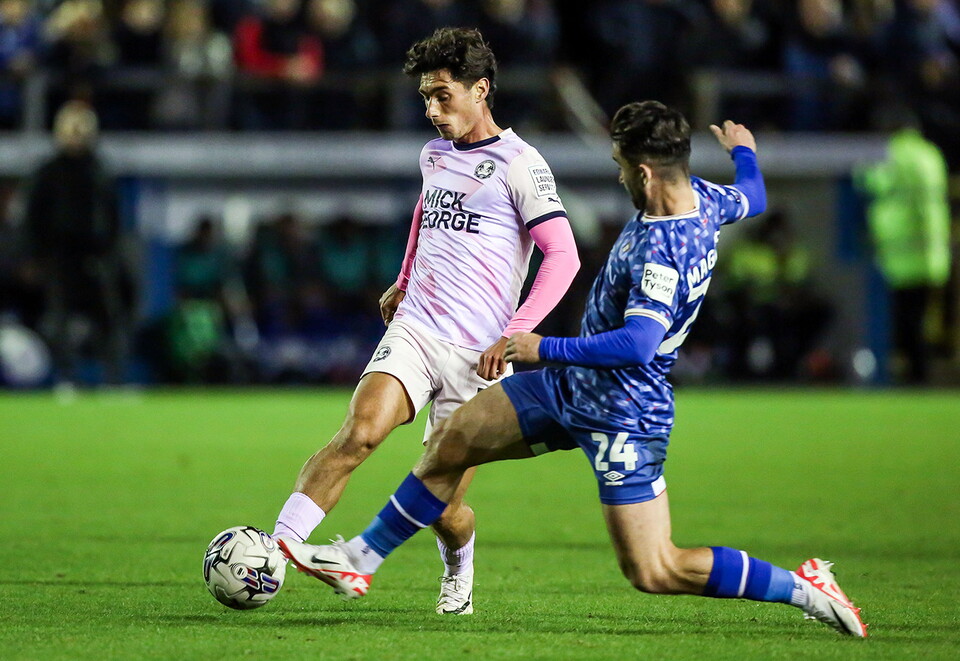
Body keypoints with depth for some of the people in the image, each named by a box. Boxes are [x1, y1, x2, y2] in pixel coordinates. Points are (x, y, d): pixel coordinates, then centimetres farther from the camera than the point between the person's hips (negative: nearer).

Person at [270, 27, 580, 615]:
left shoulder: (517, 164, -6)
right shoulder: (434, 156, 15)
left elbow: (563, 255, -11)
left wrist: (515, 334, -20)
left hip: (476, 355, -4)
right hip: (413, 330, 4)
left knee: (444, 509, 0)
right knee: (360, 431, -24)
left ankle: (458, 574, 33)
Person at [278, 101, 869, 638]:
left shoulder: (659, 254, -31)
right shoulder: (704, 200, -3)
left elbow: (636, 344, -40)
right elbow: (753, 198, 20)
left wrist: (545, 348, -30)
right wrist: (744, 150, 43)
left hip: (621, 415, -10)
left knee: (654, 572, -8)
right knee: (452, 442, 12)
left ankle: (804, 589, 2)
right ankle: (360, 561, 24)